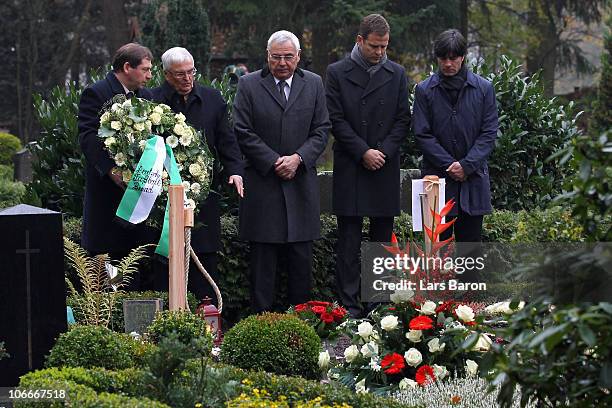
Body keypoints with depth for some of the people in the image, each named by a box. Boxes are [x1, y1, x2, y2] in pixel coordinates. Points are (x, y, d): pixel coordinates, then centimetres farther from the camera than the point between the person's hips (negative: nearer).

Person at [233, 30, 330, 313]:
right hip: (262, 182, -2)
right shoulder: (249, 85, 1)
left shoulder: (314, 84, 8)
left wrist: (298, 158, -10)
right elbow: (243, 133, -4)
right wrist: (274, 162, -11)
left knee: (301, 258, 5)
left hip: (301, 181, 2)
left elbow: (321, 130, 5)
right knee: (262, 258, 1)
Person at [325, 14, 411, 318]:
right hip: (350, 168, -3)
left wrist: (383, 151, -7)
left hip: (385, 168, 3)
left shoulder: (396, 74, 8)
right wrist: (363, 153, -11)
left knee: (382, 238, 5)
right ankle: (349, 304, -1)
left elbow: (403, 119, 7)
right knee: (349, 241, -2)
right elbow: (336, 121, -4)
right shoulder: (337, 73, 0)